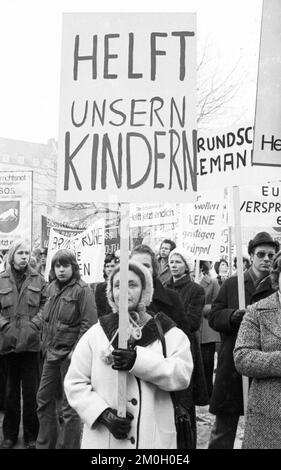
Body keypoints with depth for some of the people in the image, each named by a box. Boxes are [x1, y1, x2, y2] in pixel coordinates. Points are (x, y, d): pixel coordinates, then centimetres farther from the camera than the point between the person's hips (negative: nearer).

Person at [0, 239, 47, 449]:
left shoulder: (38, 279, 4)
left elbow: (45, 305, 3)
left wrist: (34, 324, -9)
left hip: (31, 341, -1)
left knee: (31, 390, 4)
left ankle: (31, 435, 16)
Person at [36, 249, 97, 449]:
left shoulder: (82, 290, -11)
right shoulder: (52, 288, 11)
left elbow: (88, 323, -15)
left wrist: (76, 351, -17)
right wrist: (46, 345, 12)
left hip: (70, 354, -7)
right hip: (51, 353, 7)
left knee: (70, 406, 0)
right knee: (44, 400, 14)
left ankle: (68, 446, 12)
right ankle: (45, 444, 28)